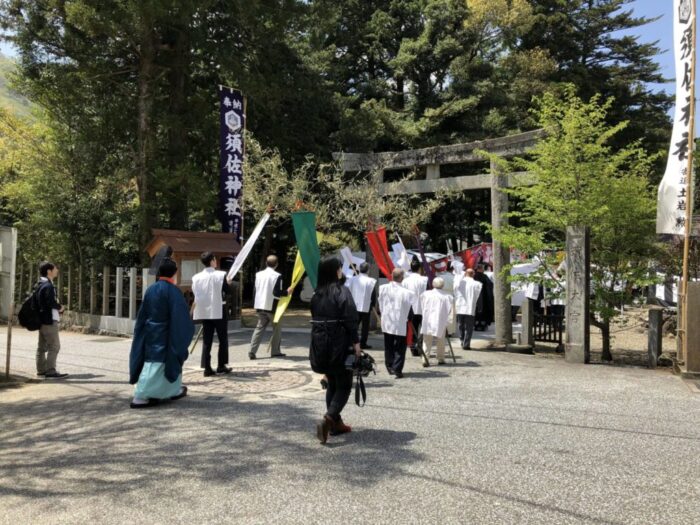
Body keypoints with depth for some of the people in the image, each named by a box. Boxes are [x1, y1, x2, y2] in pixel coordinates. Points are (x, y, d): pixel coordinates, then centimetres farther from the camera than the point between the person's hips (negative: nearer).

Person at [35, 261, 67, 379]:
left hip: (43, 319, 10)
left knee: (42, 346, 15)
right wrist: (60, 307, -6)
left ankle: (41, 369, 22)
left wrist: (57, 308, 7)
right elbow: (51, 302, -25)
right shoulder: (48, 286, -17)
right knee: (54, 346, -9)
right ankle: (50, 371, -10)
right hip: (49, 320, -10)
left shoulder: (41, 285, 15)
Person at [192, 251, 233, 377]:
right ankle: (221, 366, 11)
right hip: (218, 311, -4)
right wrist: (228, 282, 9)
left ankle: (207, 368, 5)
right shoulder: (221, 275, -11)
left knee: (206, 341, 7)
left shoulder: (196, 277, 1)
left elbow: (195, 293, 6)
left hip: (204, 311, 4)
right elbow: (227, 291, -9)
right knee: (223, 339, 9)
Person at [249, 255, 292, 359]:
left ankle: (252, 351, -1)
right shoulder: (277, 276, -14)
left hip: (260, 305, 5)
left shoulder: (258, 274, 5)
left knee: (259, 328, 9)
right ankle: (275, 351, 14)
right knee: (276, 328, 11)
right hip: (272, 306, -5)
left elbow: (255, 289, 12)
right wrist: (287, 292, -4)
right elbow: (277, 293, -17)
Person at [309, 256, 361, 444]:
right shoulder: (342, 292, -11)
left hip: (320, 344, 7)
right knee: (344, 385, 3)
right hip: (340, 344, -6)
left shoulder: (317, 294, 8)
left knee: (332, 384, 18)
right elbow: (350, 320, -16)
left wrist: (319, 342, 17)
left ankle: (336, 423, 21)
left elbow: (315, 319, 11)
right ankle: (328, 419, -14)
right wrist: (356, 343, -12)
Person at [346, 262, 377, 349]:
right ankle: (363, 343, 7)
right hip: (366, 307, -3)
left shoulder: (352, 279, -4)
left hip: (354, 306, 3)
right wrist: (373, 304, 8)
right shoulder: (371, 281, -12)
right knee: (365, 326, 6)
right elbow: (373, 295, -8)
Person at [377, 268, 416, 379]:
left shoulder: (383, 288, -8)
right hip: (401, 324, -4)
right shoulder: (406, 292, -19)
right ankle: (397, 369, 2)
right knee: (400, 348, 6)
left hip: (386, 322, 4)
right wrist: (408, 319, 7)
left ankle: (390, 366, 27)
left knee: (388, 346, 19)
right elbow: (410, 310, -11)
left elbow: (379, 304, 4)